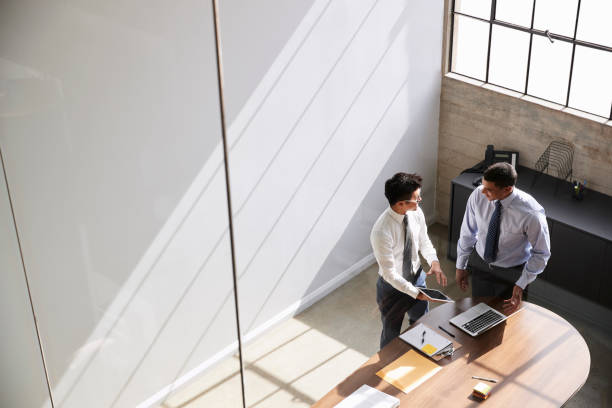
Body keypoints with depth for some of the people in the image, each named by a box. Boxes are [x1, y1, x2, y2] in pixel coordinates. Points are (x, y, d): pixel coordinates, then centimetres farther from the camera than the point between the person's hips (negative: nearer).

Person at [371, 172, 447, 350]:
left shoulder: (416, 213, -16)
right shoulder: (382, 232, -36)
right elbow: (389, 273, -28)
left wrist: (434, 262, -16)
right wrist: (415, 293, -29)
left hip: (417, 277, 6)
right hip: (393, 287, -6)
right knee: (391, 335, 19)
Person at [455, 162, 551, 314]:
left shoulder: (531, 213, -32)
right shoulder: (478, 196, -22)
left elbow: (541, 253, -17)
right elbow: (467, 232, -5)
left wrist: (521, 285, -22)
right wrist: (461, 265, 4)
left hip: (512, 273, -3)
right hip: (480, 264, 3)